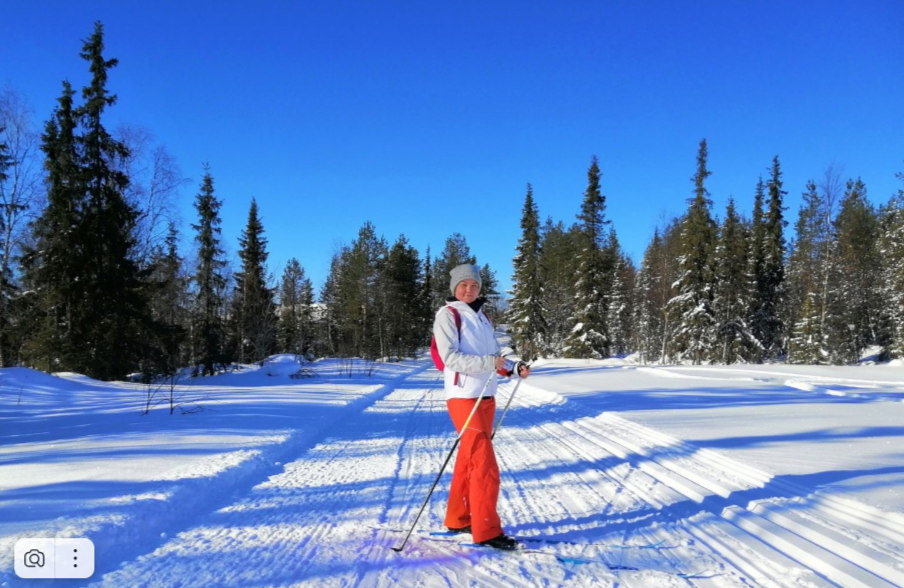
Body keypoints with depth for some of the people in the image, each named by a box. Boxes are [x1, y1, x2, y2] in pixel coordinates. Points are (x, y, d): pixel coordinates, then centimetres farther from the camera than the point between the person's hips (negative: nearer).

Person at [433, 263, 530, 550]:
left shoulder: (482, 317, 17)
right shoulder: (447, 314, -6)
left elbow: (495, 355, 16)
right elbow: (451, 357, -17)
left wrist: (515, 367, -2)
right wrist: (488, 363, -26)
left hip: (486, 397, 8)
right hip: (464, 397, -7)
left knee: (470, 460, 13)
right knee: (484, 464, -9)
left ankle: (459, 520, 24)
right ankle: (486, 530, -2)